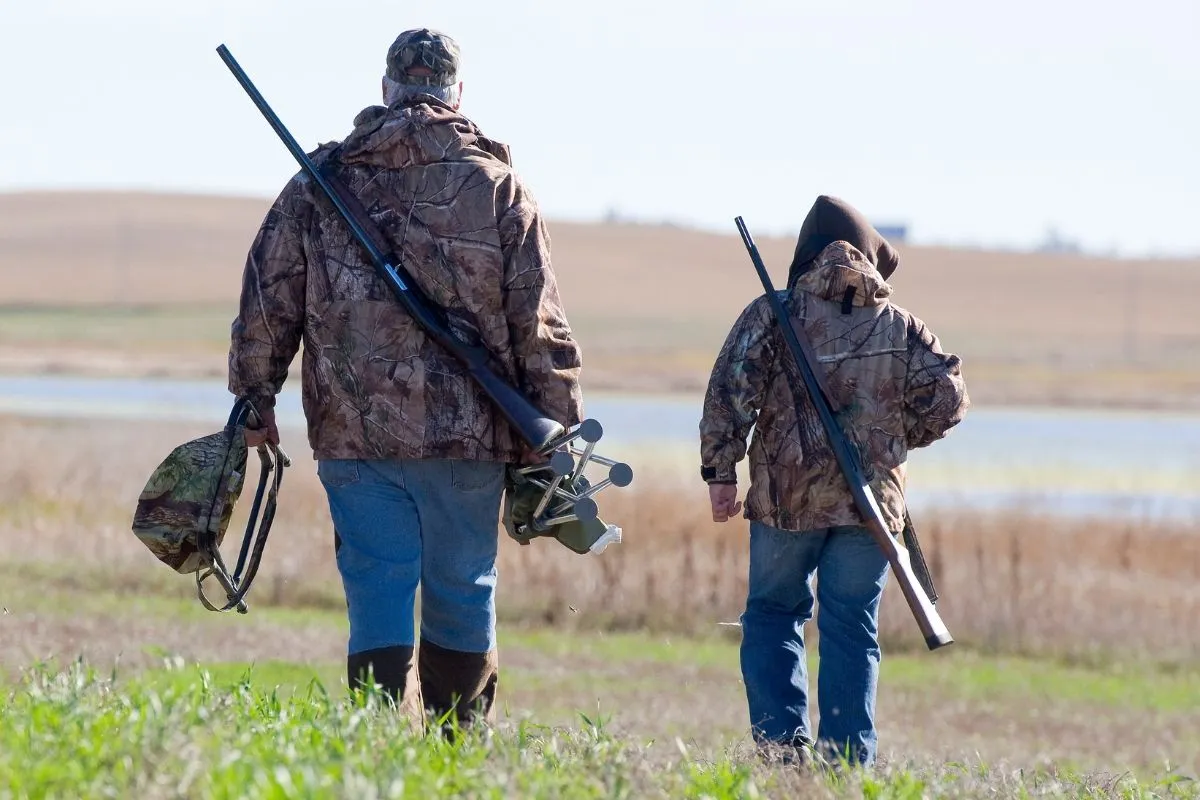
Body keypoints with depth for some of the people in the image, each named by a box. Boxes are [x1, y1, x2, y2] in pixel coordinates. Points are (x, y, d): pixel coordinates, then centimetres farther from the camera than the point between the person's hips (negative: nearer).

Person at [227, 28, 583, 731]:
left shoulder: (322, 181, 4)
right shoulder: (498, 187, 1)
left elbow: (268, 300, 6)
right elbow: (541, 328, 1)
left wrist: (256, 400, 16)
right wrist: (558, 438, 6)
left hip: (354, 434, 0)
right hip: (468, 434, 0)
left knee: (378, 594, 2)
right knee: (463, 593, 11)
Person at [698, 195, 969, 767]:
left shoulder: (773, 316, 0)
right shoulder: (901, 328, 6)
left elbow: (730, 393, -9)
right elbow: (946, 398, 4)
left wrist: (720, 471, -4)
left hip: (785, 497, -1)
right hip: (873, 501, 1)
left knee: (773, 615, 12)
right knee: (851, 629, 6)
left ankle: (781, 740, -2)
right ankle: (847, 758, 2)